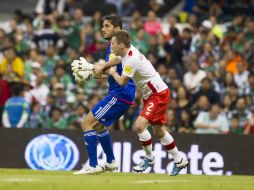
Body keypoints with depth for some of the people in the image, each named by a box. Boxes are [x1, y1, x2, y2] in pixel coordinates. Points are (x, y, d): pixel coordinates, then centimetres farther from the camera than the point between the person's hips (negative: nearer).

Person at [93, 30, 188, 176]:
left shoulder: (132, 60, -26)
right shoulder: (127, 51, 1)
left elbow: (122, 82, -15)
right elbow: (117, 59, 26)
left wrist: (113, 72, 3)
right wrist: (102, 67, 17)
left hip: (158, 95, -10)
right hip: (150, 95, 10)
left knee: (139, 125, -19)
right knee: (159, 131, 16)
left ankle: (149, 158, 0)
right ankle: (179, 161, 27)